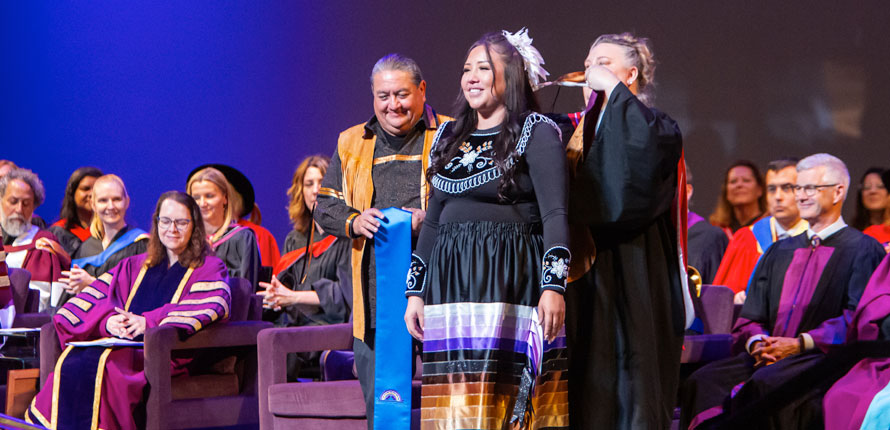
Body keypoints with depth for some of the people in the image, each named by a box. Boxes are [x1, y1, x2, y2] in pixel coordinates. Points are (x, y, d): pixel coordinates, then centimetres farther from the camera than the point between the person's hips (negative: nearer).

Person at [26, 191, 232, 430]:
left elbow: (214, 305, -10)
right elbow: (97, 296, 14)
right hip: (121, 345, 5)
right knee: (70, 362, -27)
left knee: (103, 364, -33)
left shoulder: (209, 268, 11)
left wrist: (149, 321, -19)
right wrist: (107, 320, -13)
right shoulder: (135, 266, 26)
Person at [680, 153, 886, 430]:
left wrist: (802, 343, -17)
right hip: (771, 355, 6)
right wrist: (756, 343, -5)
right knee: (702, 381, -21)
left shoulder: (863, 249, 3)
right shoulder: (779, 252, 24)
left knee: (765, 384, -36)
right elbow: (751, 315, 18)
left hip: (826, 356, -6)